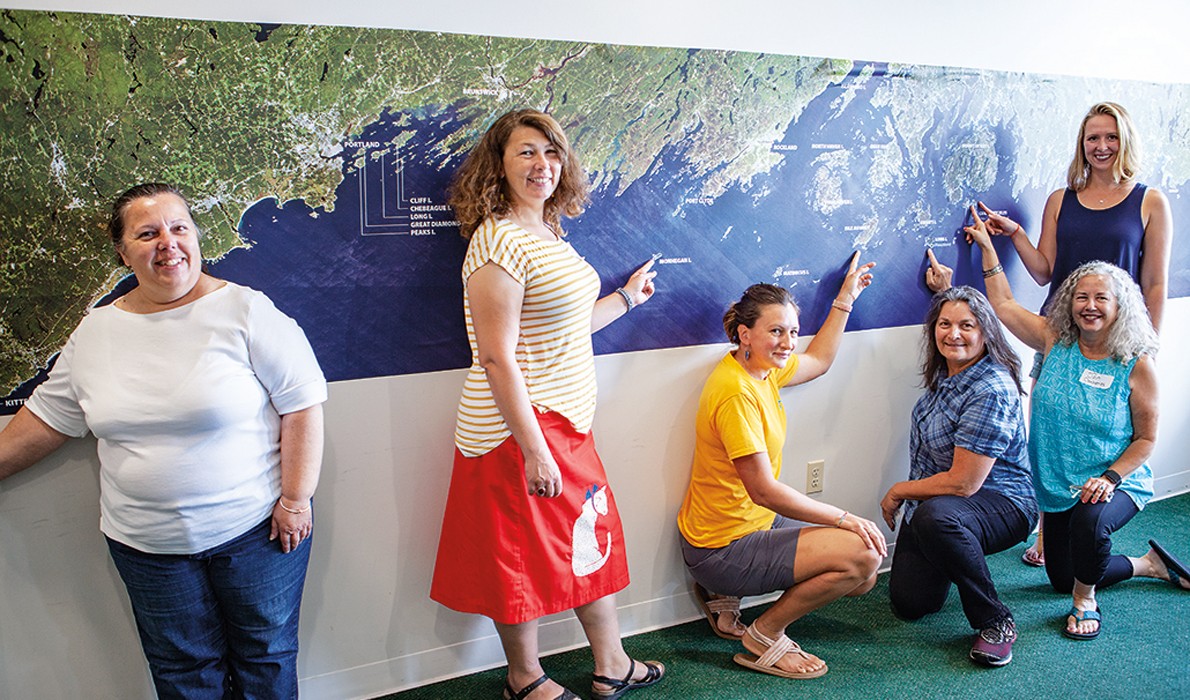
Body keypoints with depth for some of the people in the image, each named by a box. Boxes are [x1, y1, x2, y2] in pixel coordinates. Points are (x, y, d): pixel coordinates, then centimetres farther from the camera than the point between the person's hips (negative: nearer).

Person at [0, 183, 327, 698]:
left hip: (254, 529, -4)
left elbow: (302, 404, -12)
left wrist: (296, 499, -15)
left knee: (265, 658, 14)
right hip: (145, 544, 4)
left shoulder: (247, 312, -11)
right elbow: (48, 416, 14)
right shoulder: (94, 332, 4)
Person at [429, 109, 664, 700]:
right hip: (521, 428, -9)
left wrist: (625, 298, 29)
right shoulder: (499, 242, -18)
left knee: (591, 539, 18)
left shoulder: (548, 233, 10)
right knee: (524, 557, 8)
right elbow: (497, 358, -22)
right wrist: (532, 448, -23)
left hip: (566, 421, 9)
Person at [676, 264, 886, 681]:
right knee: (861, 555, -18)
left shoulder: (761, 367, 3)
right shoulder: (736, 391, -25)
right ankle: (764, 636, -1)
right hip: (724, 549, -10)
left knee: (864, 577, 10)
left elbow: (818, 361, 26)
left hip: (757, 523, 10)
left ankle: (725, 595, 16)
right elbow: (764, 490, -25)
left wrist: (845, 298, 27)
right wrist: (845, 519, -19)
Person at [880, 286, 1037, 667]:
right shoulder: (946, 371, 0)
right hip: (931, 499, 8)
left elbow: (963, 483, -25)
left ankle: (996, 622, -19)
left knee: (935, 517, -41)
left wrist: (899, 491, -12)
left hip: (1001, 505, -8)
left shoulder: (992, 391, -25)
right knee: (909, 603, -2)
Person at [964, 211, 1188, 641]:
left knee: (1091, 519, -40)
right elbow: (1003, 305, 0)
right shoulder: (1057, 343, -3)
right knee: (1061, 579, 14)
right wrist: (987, 248, 1)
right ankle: (1150, 564, 42)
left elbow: (1146, 438, -7)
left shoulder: (1136, 366, -12)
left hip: (1118, 485, -5)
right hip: (1059, 488, 5)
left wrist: (1110, 478, -22)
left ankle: (1086, 601, -7)